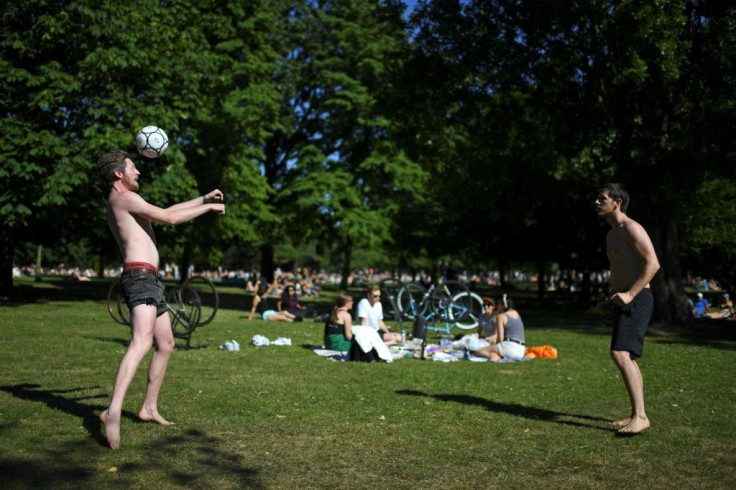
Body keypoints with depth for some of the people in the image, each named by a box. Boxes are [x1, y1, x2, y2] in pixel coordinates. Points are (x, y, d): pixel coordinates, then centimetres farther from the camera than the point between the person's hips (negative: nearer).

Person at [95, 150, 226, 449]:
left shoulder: (123, 202, 24)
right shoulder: (124, 198, -6)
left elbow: (167, 210, 31)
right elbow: (171, 218, -11)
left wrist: (203, 198, 30)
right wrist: (208, 207, 1)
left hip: (149, 280, 11)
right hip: (140, 277, -11)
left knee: (166, 344, 16)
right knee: (142, 342, -28)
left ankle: (149, 408, 23)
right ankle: (113, 411, -39)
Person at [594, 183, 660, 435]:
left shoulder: (631, 229, -11)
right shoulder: (611, 235, 19)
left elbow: (652, 264, -20)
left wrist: (630, 294, -24)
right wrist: (610, 300, 21)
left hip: (636, 300, -10)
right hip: (623, 300, 10)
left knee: (620, 353, -20)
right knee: (627, 357, 13)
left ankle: (640, 416, -18)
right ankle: (636, 415, 21)